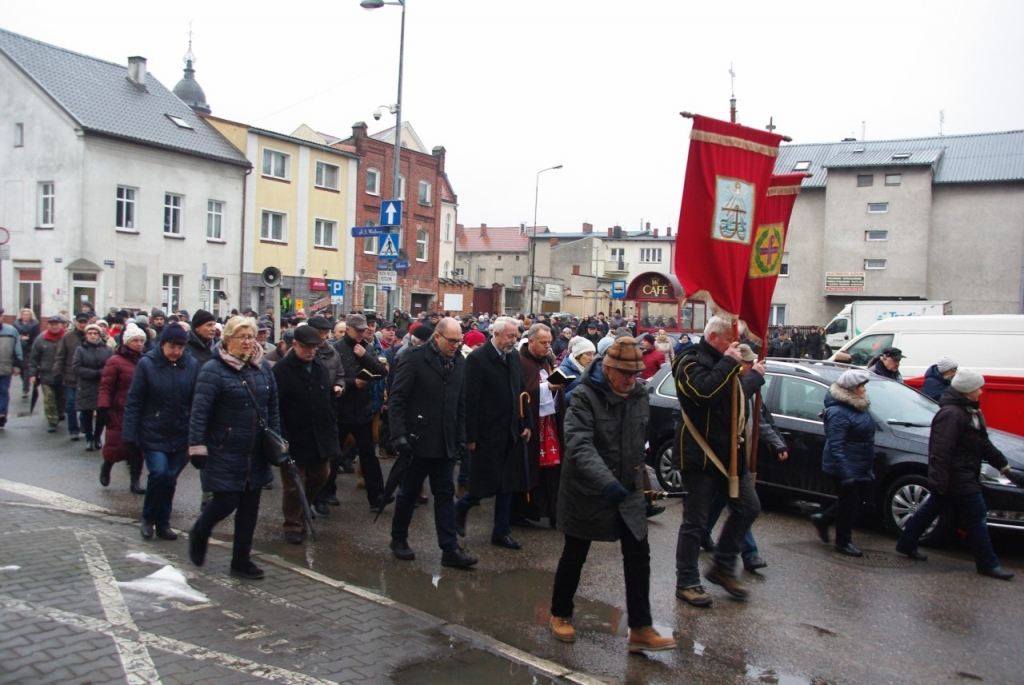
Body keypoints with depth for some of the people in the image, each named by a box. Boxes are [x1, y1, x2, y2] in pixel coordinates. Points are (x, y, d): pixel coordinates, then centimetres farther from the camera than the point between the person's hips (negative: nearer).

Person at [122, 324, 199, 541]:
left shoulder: (192, 365, -2)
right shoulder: (147, 364, -7)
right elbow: (134, 401, -6)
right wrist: (130, 434, -10)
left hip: (180, 436, 3)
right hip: (153, 435, -2)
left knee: (170, 479, 9)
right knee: (159, 473, -15)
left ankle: (162, 523, 26)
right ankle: (148, 518, 10)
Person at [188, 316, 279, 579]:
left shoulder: (263, 368, 8)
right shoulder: (213, 369, -11)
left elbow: (273, 407, 13)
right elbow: (200, 411, -15)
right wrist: (197, 446, -18)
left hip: (256, 454, 6)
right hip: (225, 453, -6)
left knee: (250, 507, 10)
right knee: (226, 502, -3)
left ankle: (241, 559, 23)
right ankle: (199, 533, 30)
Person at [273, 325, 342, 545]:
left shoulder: (320, 367, 9)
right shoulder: (282, 370, -14)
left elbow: (329, 397, 25)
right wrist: (281, 436, -22)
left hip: (321, 436, 7)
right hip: (294, 439, -7)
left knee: (320, 476, 18)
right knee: (293, 484, 4)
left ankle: (303, 509, 40)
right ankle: (293, 524, 19)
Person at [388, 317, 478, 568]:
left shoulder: (460, 362, 5)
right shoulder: (414, 358, -10)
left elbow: (461, 404, 11)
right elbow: (396, 399, -12)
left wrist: (461, 438, 8)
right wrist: (399, 434, -18)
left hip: (445, 442, 4)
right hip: (417, 439, -4)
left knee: (445, 495, 5)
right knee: (409, 492, 10)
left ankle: (450, 549, 8)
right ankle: (399, 539, 28)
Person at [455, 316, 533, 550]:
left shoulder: (514, 356, 6)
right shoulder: (477, 358, -14)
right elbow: (471, 400, -15)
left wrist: (527, 424, 8)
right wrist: (471, 436, -16)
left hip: (511, 433, 6)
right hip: (487, 434, -6)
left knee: (508, 485, 11)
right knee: (485, 485, 2)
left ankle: (501, 532, 23)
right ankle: (460, 507, 31)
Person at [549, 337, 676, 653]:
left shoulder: (640, 395, 0)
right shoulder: (584, 396, -19)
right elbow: (579, 444, -32)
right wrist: (607, 481, -45)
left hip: (628, 490, 5)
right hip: (587, 491, -5)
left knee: (638, 556, 1)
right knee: (574, 556, 10)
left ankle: (641, 630, 11)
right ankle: (560, 615, 31)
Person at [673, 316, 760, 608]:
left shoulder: (722, 362, 15)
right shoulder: (691, 362, -12)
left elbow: (738, 397, 19)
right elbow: (705, 391, -32)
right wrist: (729, 363, -23)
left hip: (728, 452, 9)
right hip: (700, 455, -9)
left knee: (748, 507, 11)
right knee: (695, 521, 0)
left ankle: (723, 569, 25)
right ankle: (686, 582, 13)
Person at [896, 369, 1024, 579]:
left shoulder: (970, 412, 13)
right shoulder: (951, 414, -21)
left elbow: (984, 445, 20)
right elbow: (940, 451, -25)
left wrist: (1005, 468, 20)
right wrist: (939, 480, -27)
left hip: (962, 476, 10)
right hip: (957, 478, -10)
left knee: (931, 509, 16)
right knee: (976, 516, -2)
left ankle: (906, 544, 26)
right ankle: (988, 564, 9)